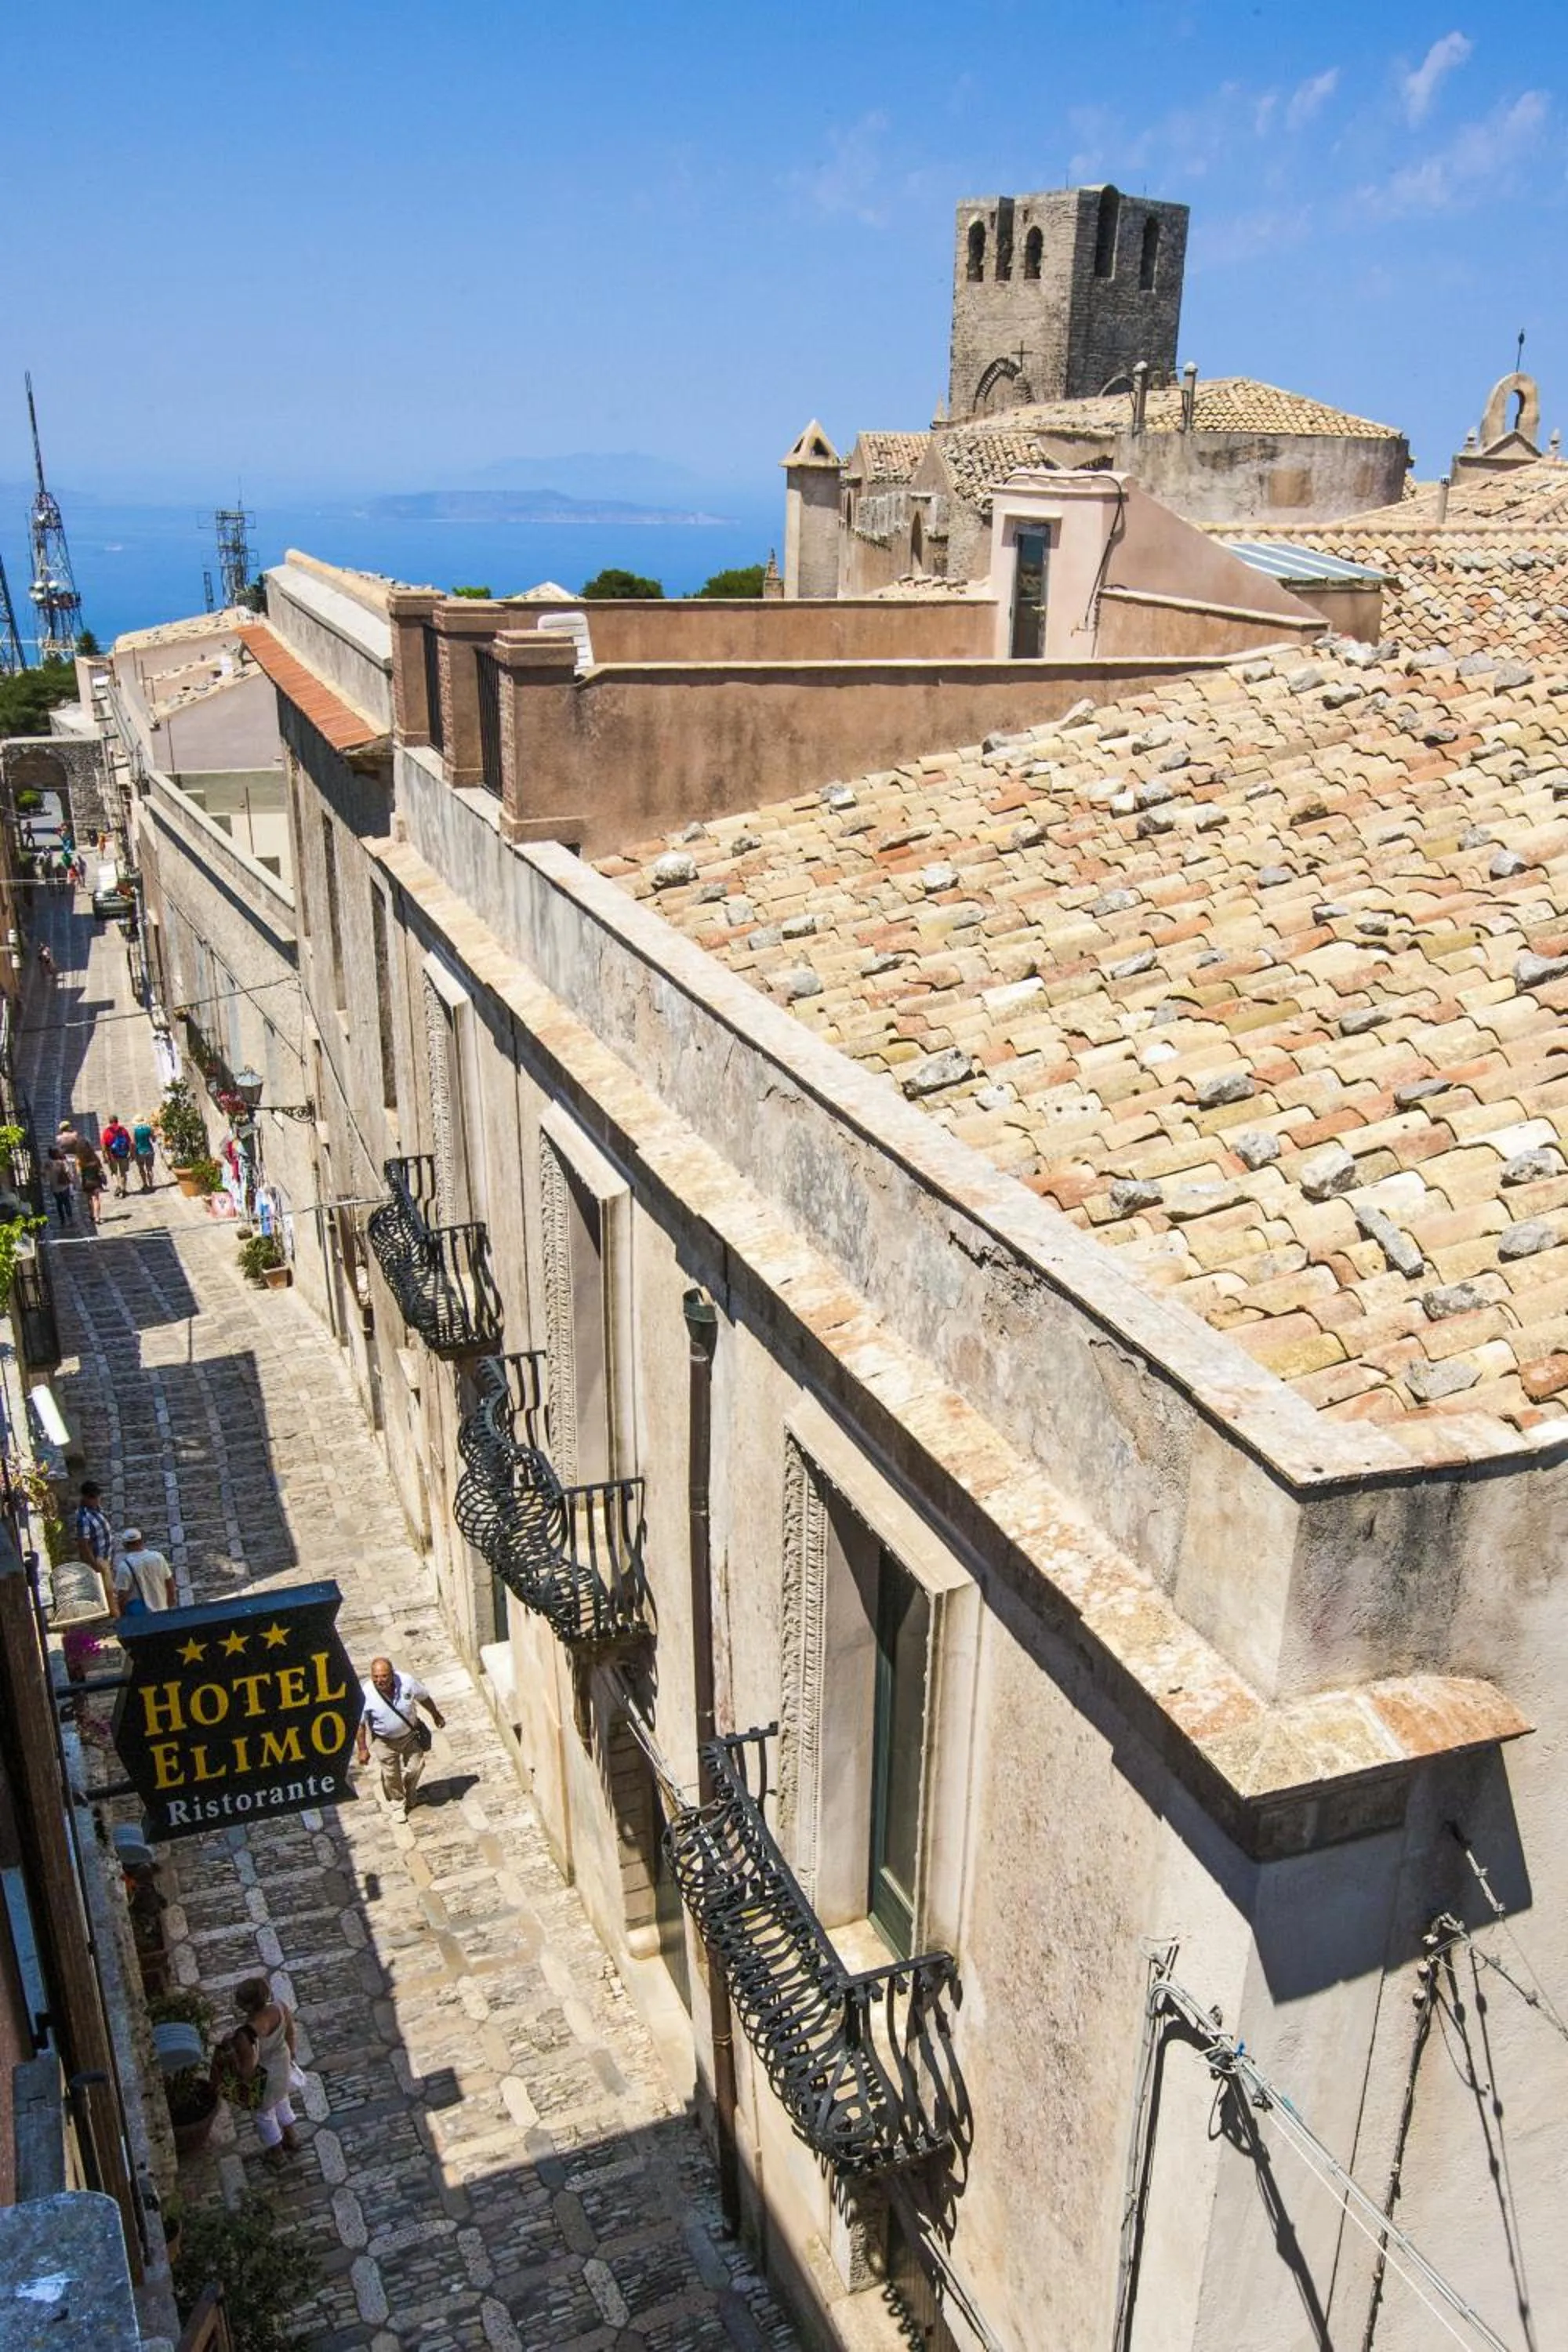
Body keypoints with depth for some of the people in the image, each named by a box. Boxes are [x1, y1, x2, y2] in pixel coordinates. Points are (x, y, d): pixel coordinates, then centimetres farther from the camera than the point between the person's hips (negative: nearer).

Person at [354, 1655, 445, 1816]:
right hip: (385, 1742, -2)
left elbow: (424, 1698, -6)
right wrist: (362, 1749, -10)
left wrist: (436, 1715, 9)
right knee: (391, 1775, 15)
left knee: (415, 1767, 17)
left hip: (410, 1734, 2)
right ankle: (397, 1803, 44)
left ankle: (410, 1797, 50)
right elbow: (359, 1724, -16)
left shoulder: (407, 1682, -26)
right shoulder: (365, 1694, -31)